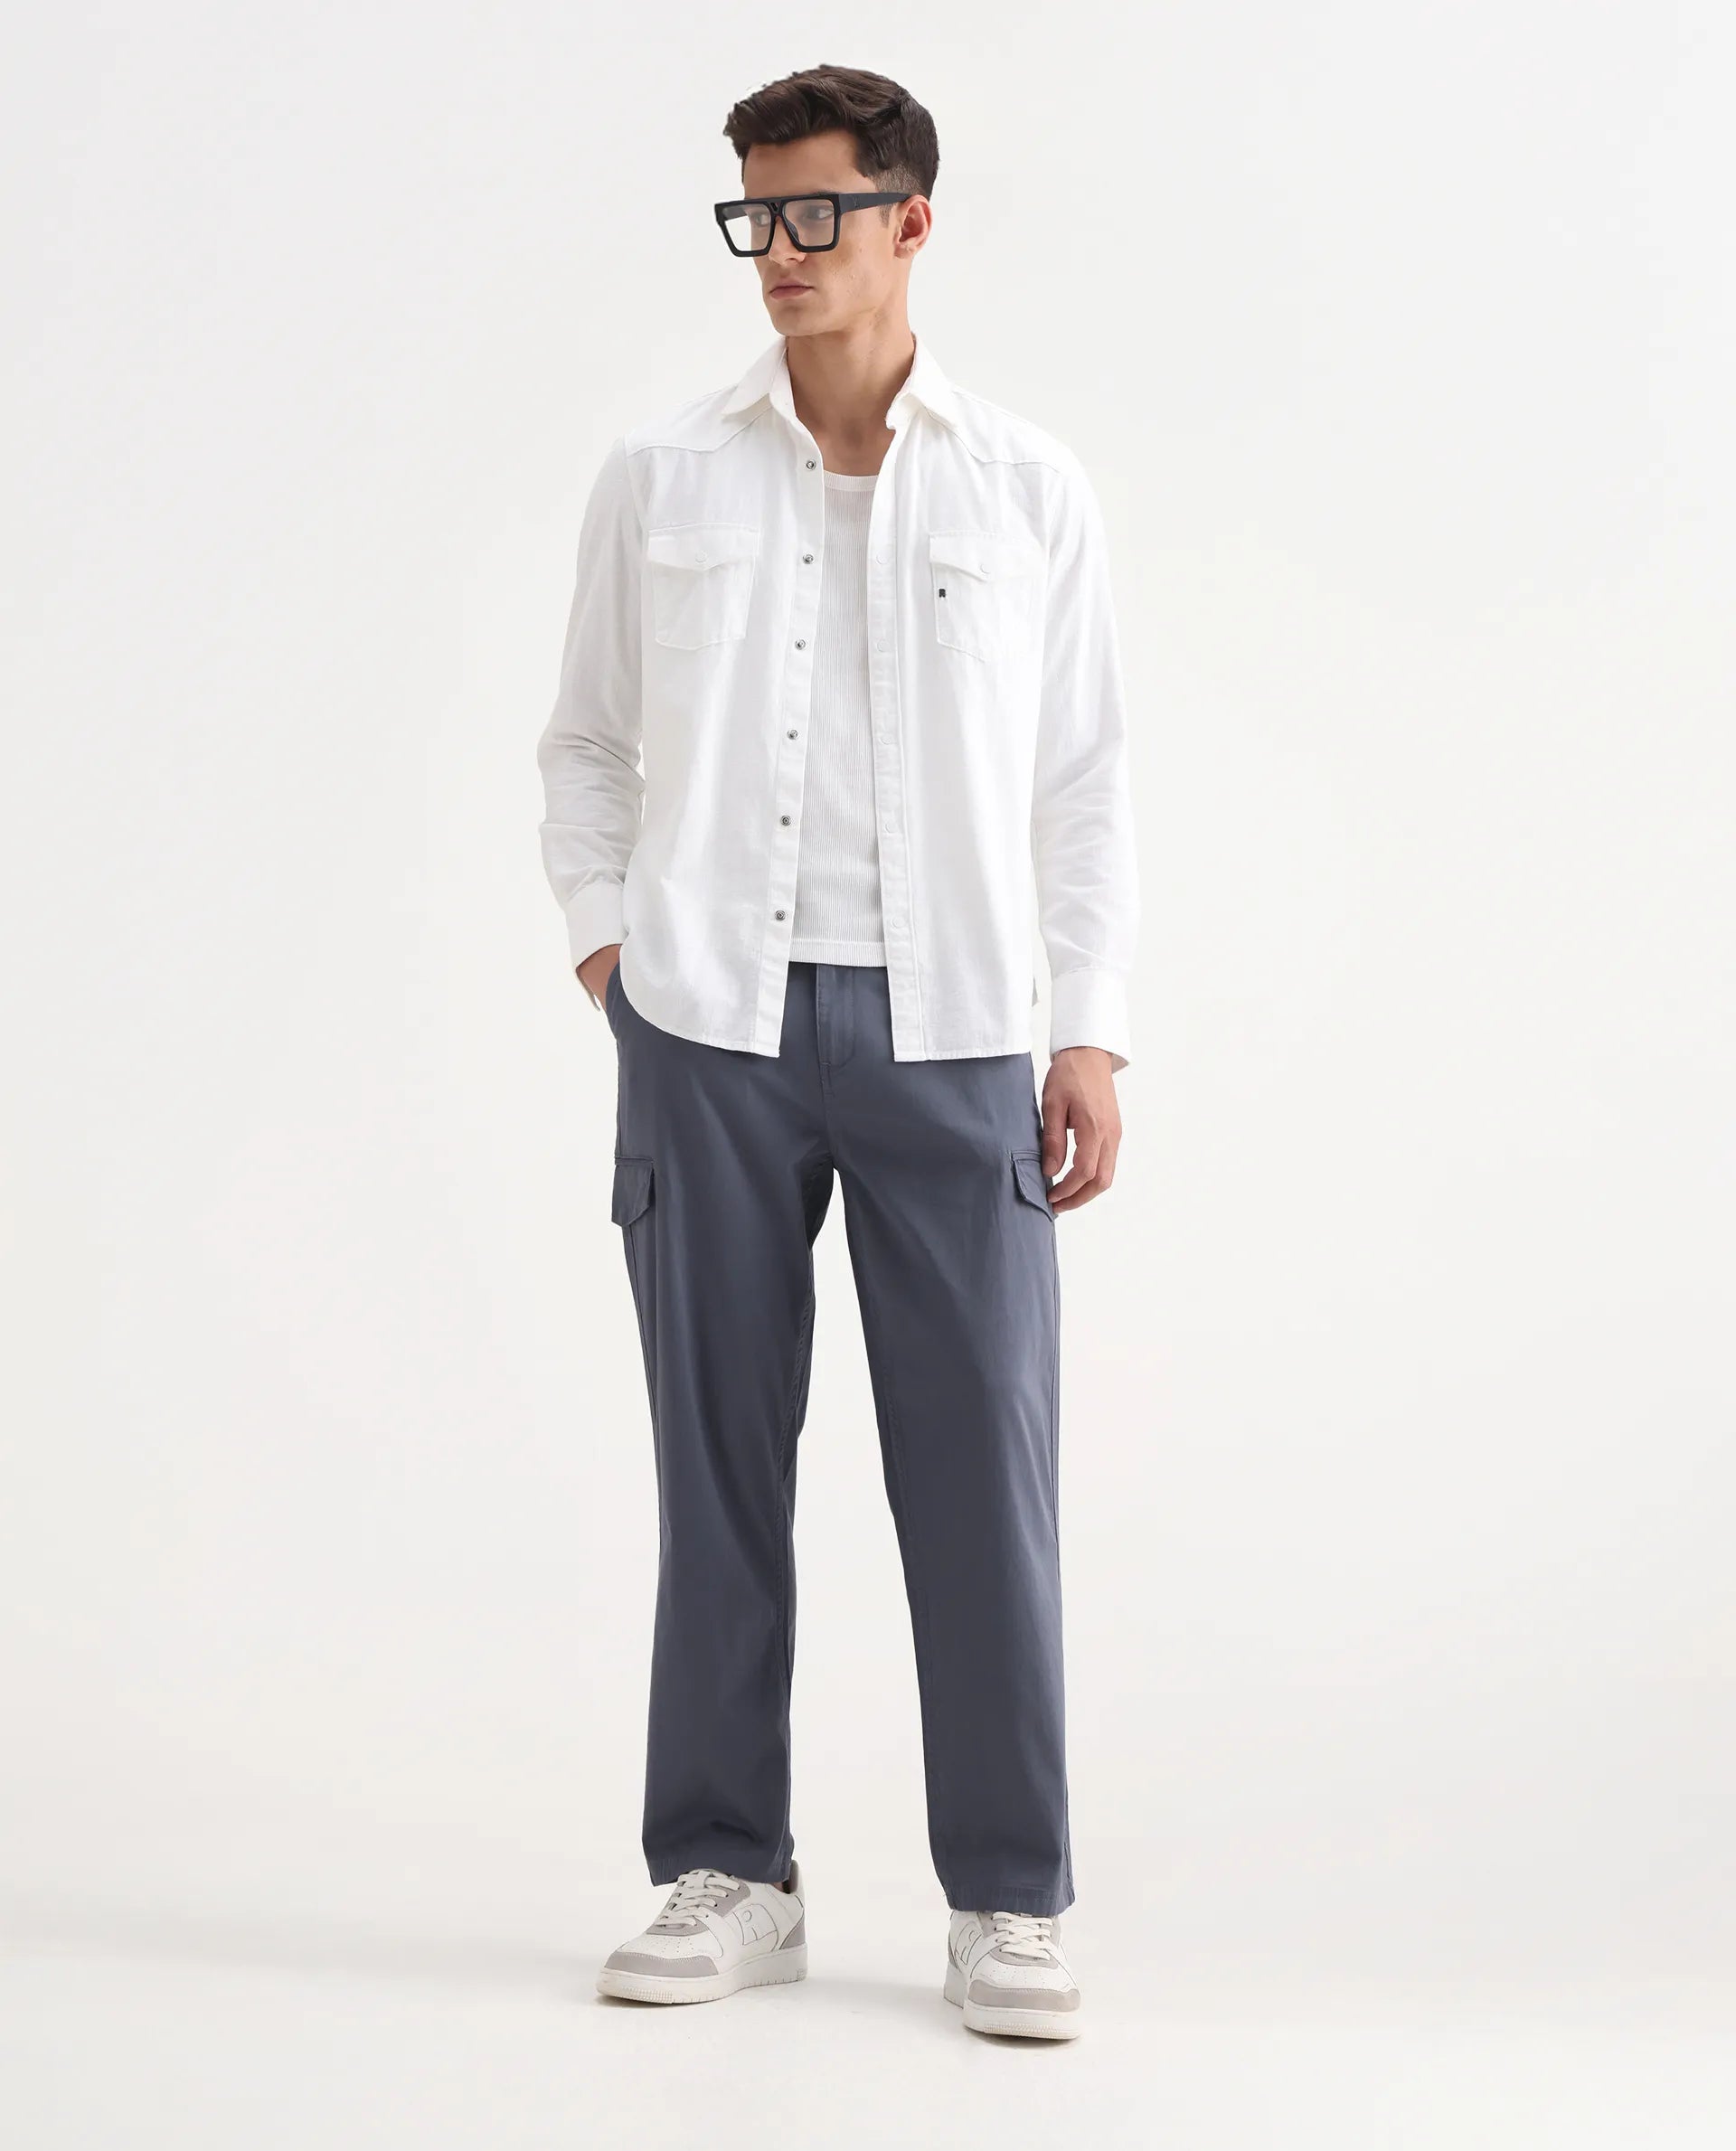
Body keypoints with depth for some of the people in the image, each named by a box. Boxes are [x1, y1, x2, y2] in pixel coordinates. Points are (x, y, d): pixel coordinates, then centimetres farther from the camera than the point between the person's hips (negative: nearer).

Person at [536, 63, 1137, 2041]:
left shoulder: (1029, 489, 8)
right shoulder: (659, 480, 9)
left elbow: (1082, 781, 8)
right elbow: (586, 741, 16)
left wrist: (1090, 1034, 2)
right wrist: (602, 936, 2)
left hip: (948, 1024, -1)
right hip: (708, 1023, 1)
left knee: (982, 1462, -2)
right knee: (721, 1456, 6)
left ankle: (1006, 1902, 10)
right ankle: (728, 1874, 18)